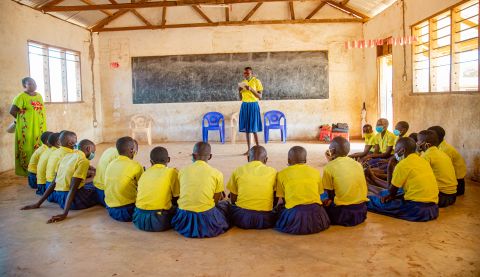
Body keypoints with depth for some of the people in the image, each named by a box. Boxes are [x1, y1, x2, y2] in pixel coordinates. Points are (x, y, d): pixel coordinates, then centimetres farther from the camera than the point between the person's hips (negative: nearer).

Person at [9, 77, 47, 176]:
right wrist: (21, 119, 0)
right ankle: (26, 170, 6)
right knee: (28, 149, -2)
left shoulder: (39, 95, 12)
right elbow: (12, 111, -14)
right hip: (27, 129, -7)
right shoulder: (21, 97, -10)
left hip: (40, 128, 7)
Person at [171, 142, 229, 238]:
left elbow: (177, 194, 11)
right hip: (206, 220, -3)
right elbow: (216, 200, 3)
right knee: (224, 209, 28)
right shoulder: (216, 174, -2)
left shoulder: (183, 171, 5)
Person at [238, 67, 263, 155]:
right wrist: (239, 91, -4)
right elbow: (241, 98, 15)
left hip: (253, 105, -5)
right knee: (246, 128, 4)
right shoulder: (243, 82, 12)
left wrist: (251, 89, -18)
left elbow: (260, 96, -7)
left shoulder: (256, 81, -3)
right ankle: (249, 149, 9)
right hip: (244, 106, 5)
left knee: (254, 128, -8)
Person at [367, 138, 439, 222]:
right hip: (433, 208, 8)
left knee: (380, 202, 0)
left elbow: (393, 190, 3)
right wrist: (394, 196, 16)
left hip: (417, 208, -8)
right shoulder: (423, 161, 15)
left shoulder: (403, 164, -7)